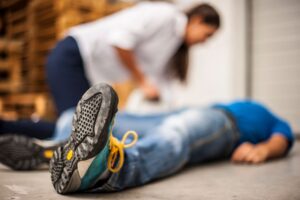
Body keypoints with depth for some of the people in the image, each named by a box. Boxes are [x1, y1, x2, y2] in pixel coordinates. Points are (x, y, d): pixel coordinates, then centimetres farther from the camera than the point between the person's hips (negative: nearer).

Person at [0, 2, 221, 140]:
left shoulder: (175, 43, 18)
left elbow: (160, 83, 8)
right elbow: (119, 38, -21)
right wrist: (142, 81, -11)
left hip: (91, 72, 10)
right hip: (72, 57, -10)